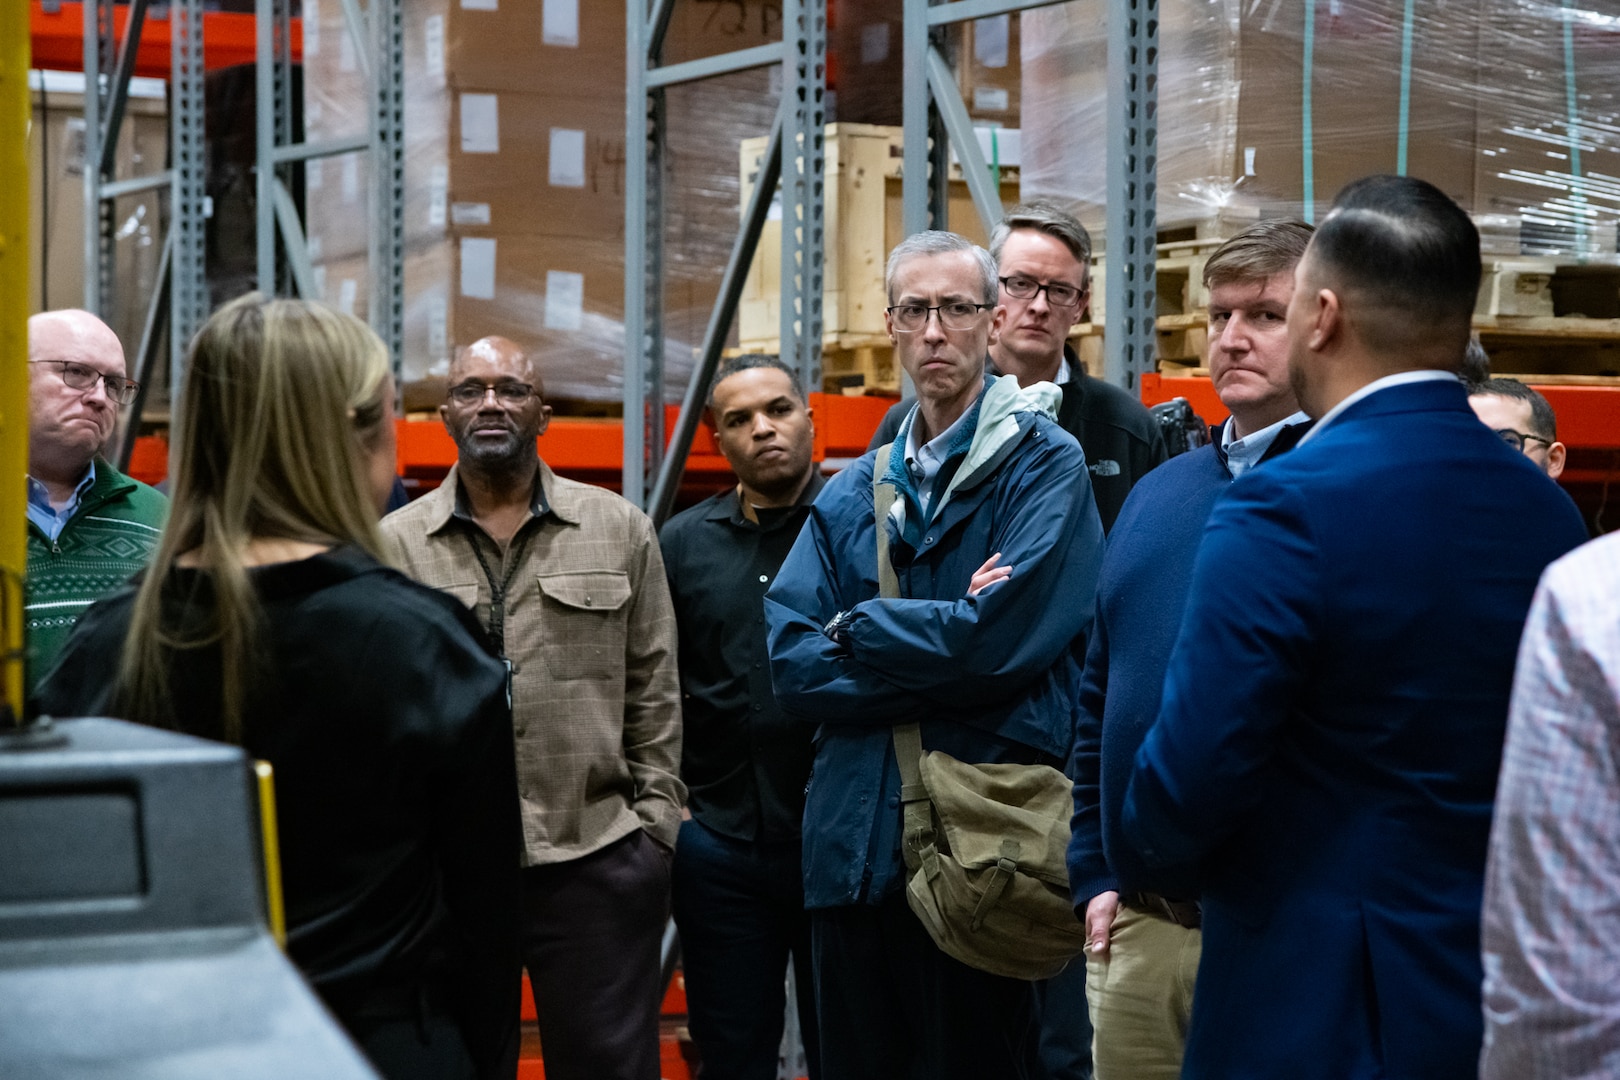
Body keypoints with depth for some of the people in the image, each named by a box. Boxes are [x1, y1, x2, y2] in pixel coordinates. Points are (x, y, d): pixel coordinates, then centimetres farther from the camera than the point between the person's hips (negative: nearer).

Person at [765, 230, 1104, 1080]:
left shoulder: (1043, 463, -3)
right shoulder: (853, 492, 12)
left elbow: (1002, 638, -17)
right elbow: (789, 661, 1)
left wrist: (858, 629, -3)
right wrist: (942, 662, -11)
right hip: (853, 845, 5)